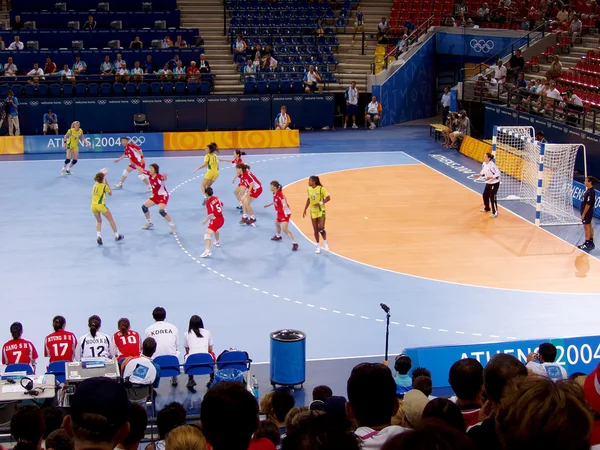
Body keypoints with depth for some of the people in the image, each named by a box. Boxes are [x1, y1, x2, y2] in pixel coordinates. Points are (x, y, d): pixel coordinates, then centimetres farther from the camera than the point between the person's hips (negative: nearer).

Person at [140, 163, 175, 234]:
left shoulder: (159, 176, -29)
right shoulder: (149, 174, -8)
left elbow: (165, 178, -52)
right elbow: (141, 171, 6)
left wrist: (165, 178, -72)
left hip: (163, 196, -9)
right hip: (155, 196, 9)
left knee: (162, 211, -26)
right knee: (144, 206, 10)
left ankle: (172, 225, -10)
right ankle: (149, 223, 30)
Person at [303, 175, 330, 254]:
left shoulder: (321, 188, -15)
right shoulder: (309, 189, 1)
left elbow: (328, 198, -13)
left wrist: (320, 203, -25)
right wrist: (305, 210, 13)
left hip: (321, 211, -5)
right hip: (313, 212, 5)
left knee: (321, 228, -13)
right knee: (315, 230, 5)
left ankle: (325, 242, 12)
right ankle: (318, 246, 17)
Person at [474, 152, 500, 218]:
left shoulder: (492, 165, -28)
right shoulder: (484, 164, -3)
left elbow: (498, 173, -26)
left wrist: (491, 177, -36)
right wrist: (479, 175, 0)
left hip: (495, 183, -9)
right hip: (488, 183, 9)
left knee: (492, 197, -10)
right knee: (485, 195, 16)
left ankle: (495, 213, 1)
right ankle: (487, 208, 40)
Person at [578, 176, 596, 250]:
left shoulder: (590, 192, -22)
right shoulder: (589, 191, 8)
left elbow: (588, 204, -23)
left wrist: (583, 214, -21)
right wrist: (583, 212, 18)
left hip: (587, 212, -10)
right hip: (588, 212, 10)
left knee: (586, 227, -4)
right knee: (589, 226, 16)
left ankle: (587, 244, 0)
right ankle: (591, 243, 24)